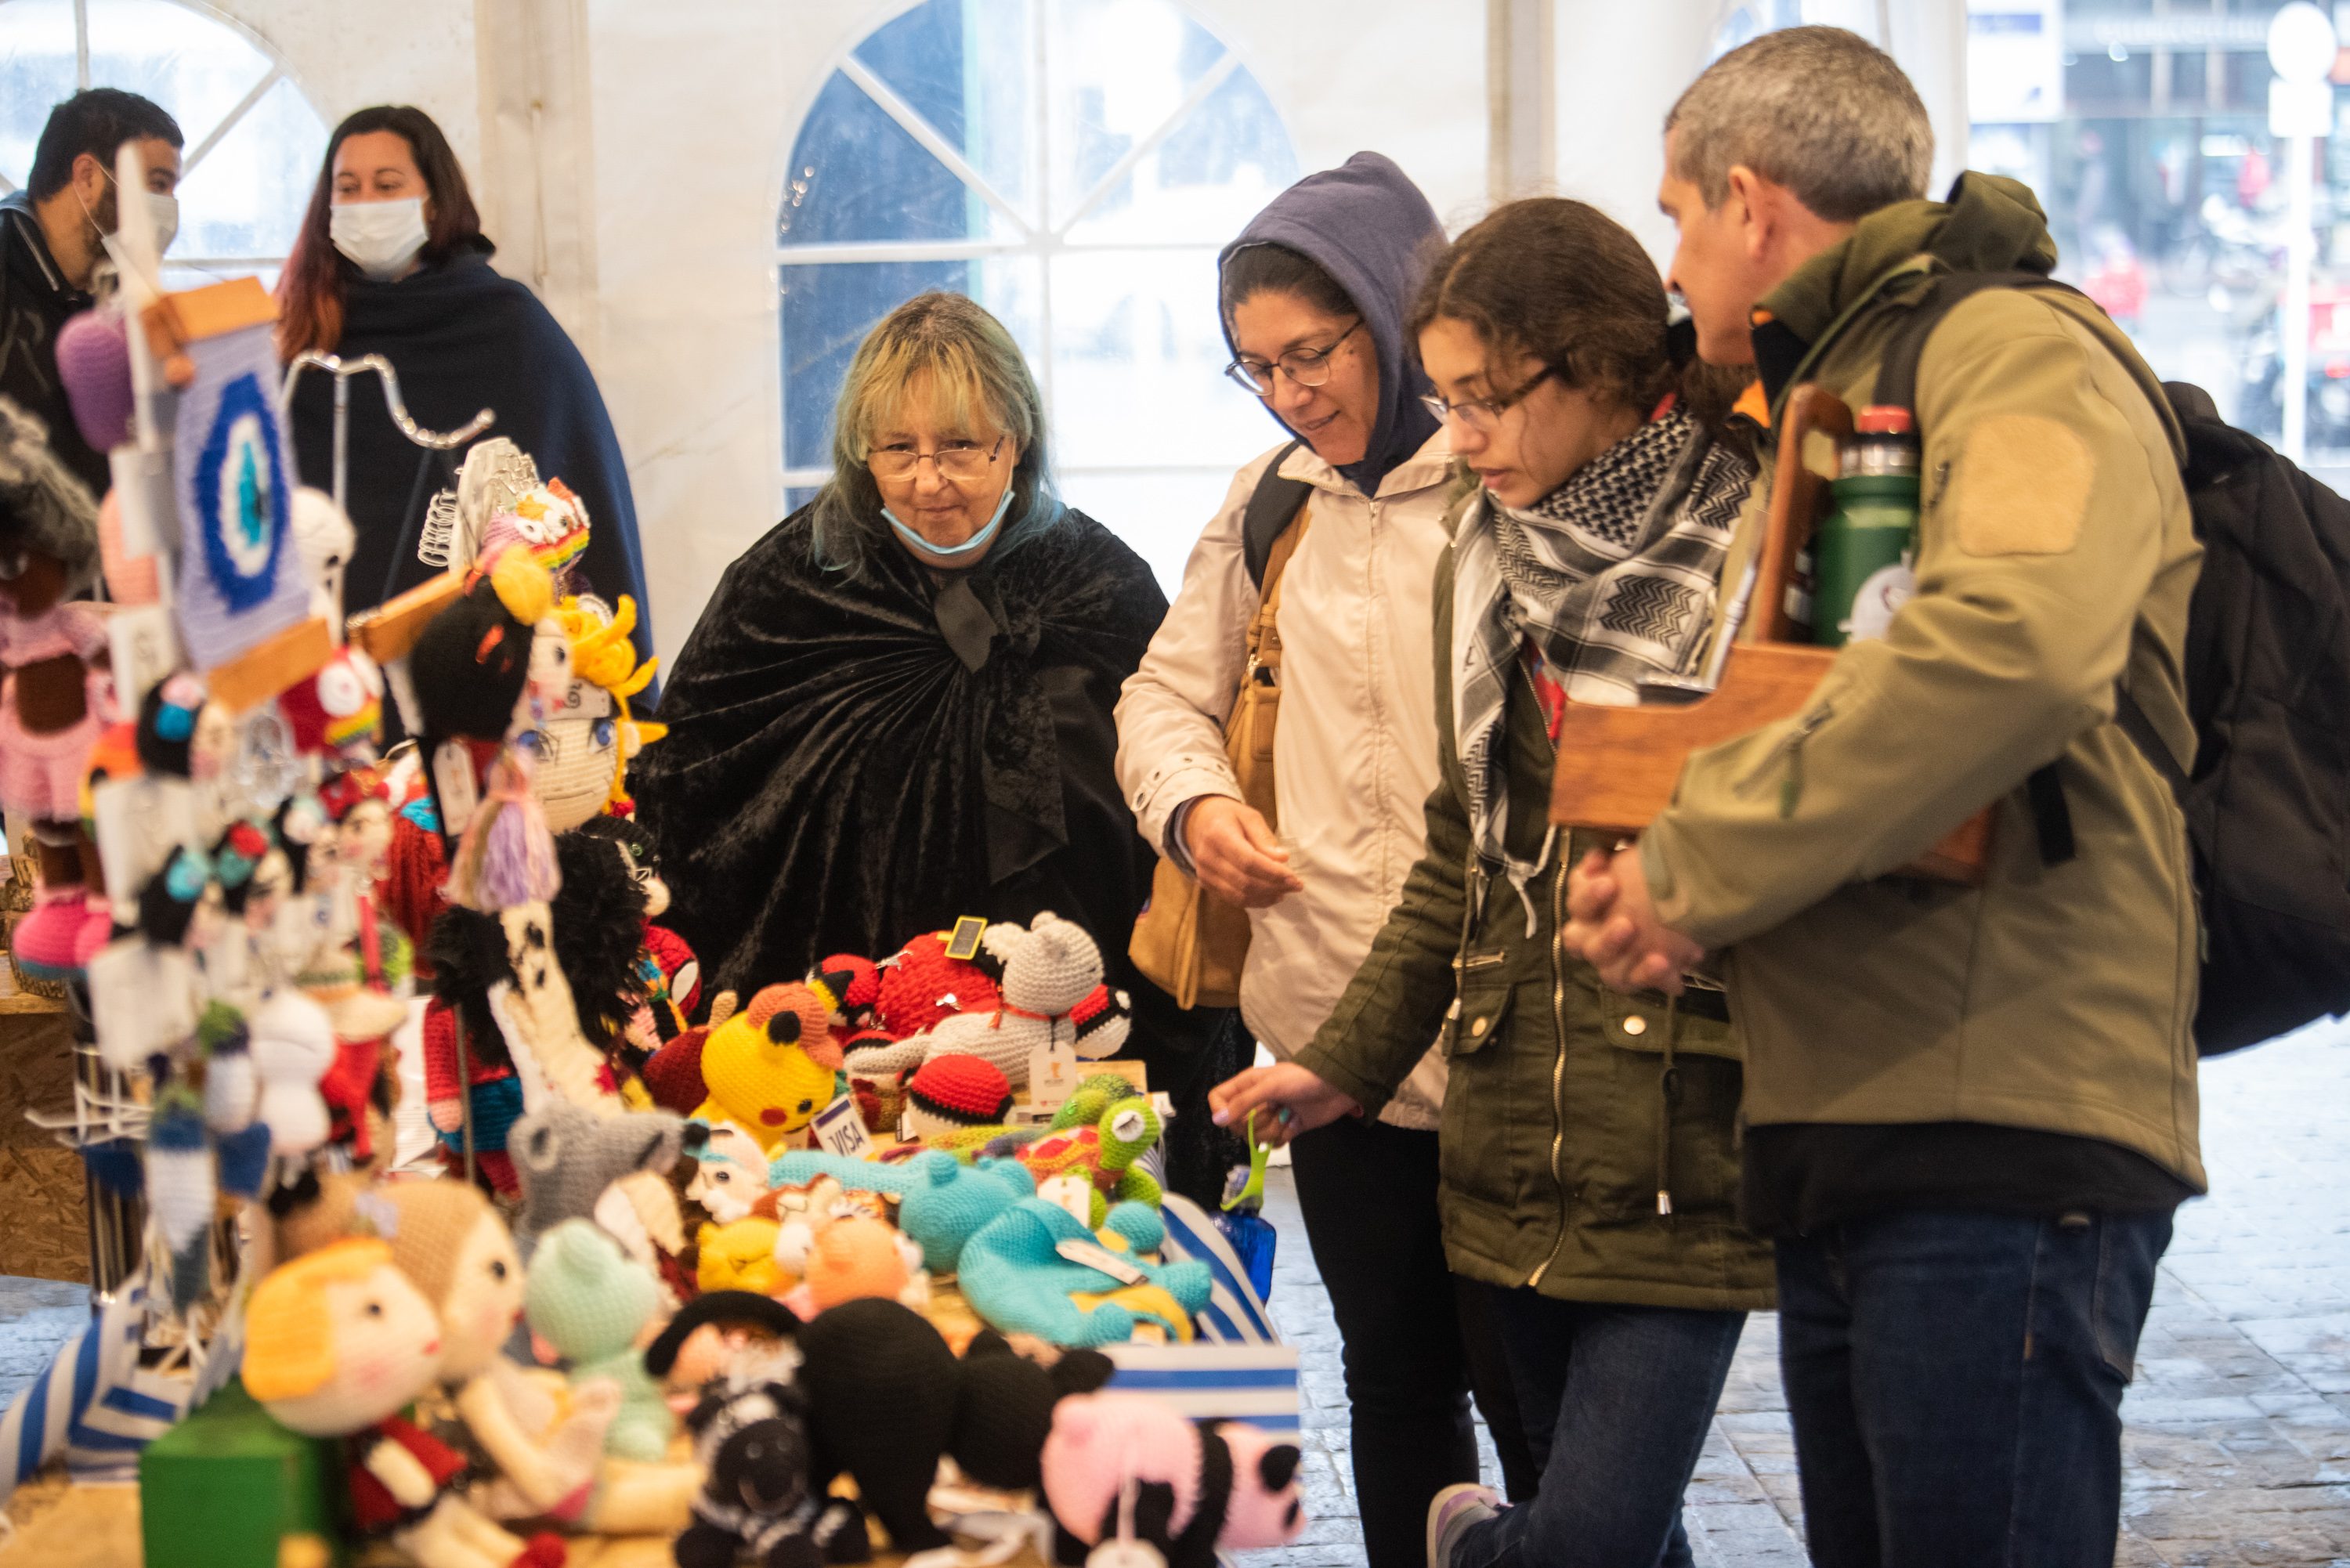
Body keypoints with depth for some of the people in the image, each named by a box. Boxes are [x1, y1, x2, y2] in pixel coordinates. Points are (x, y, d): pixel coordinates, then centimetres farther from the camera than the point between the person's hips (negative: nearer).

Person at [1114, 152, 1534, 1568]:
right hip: (1337, 1021, 6)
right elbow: (1169, 692, 21)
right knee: (1395, 1382, 16)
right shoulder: (1271, 503, 12)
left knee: (1531, 1393, -1)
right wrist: (1196, 803, 0)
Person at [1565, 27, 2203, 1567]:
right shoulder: (1823, 406, 24)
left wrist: (1700, 866, -19)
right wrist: (1652, 874, 7)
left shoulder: (2021, 353, -7)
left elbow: (2020, 641, -27)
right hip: (1844, 1143, 9)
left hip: (2002, 1142, -9)